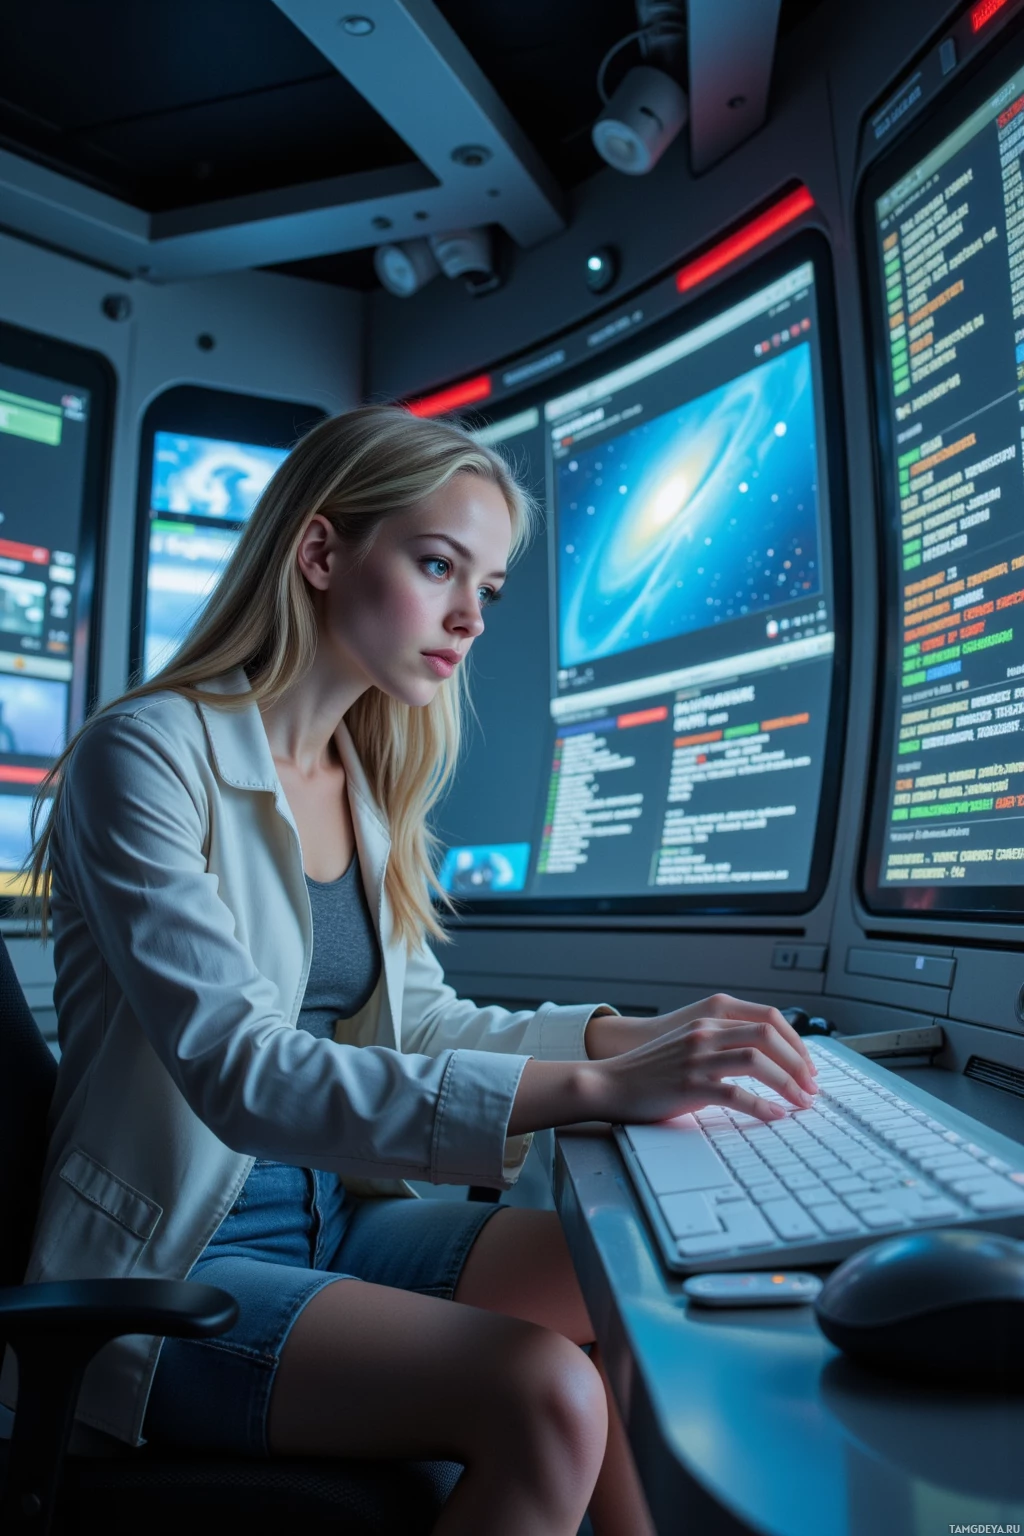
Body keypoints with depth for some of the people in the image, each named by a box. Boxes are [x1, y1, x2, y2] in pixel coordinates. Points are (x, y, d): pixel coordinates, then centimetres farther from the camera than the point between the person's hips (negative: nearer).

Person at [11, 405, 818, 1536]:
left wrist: (632, 1035, -7)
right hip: (168, 1269, -6)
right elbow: (241, 1073, -28)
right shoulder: (147, 756, -18)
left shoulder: (365, 786, 5)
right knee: (545, 1398, -23)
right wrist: (589, 1089, -35)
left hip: (330, 1217, 7)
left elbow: (415, 1022, 8)